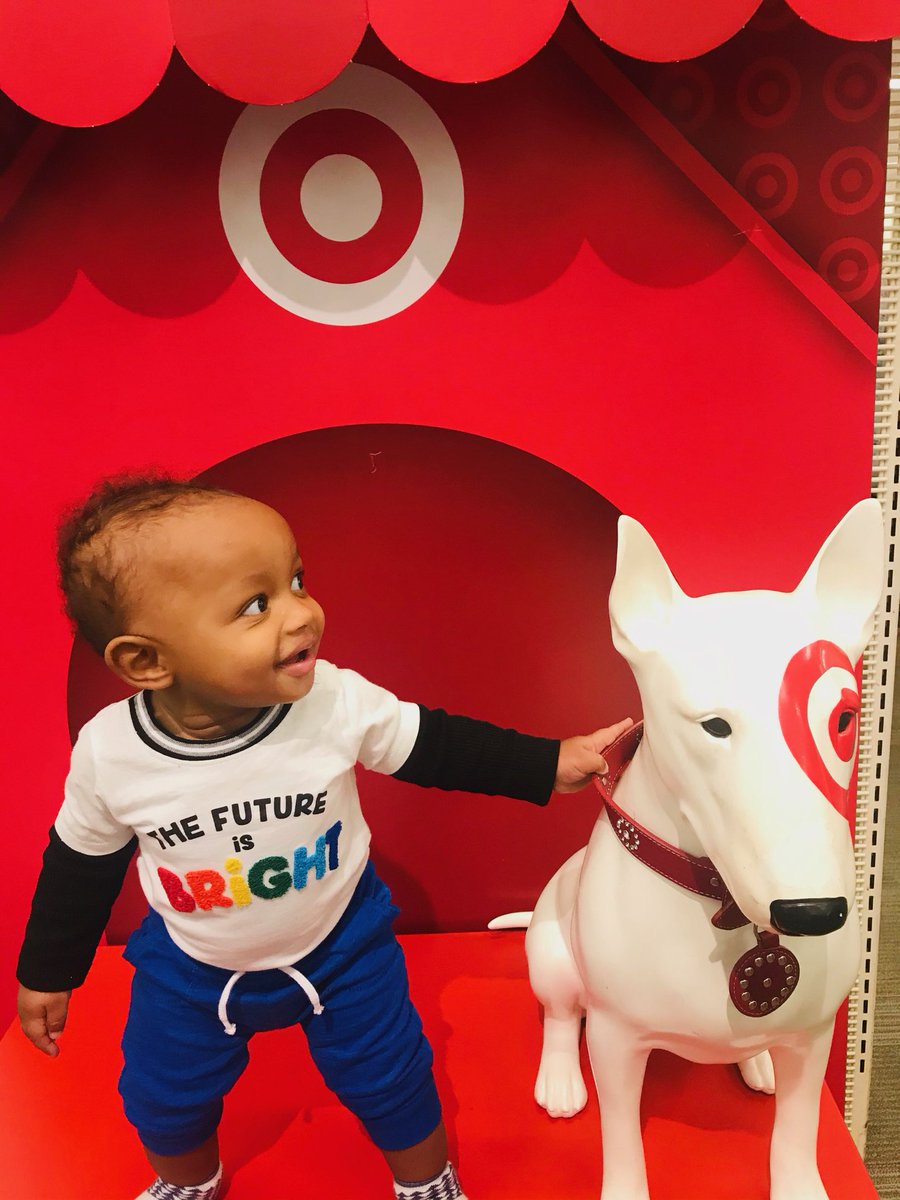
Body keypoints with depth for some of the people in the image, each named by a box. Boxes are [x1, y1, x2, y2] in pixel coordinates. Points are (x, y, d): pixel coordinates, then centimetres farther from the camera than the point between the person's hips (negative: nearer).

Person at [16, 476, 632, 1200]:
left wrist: (548, 764, -13)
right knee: (163, 1097, 21)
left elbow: (435, 746, -12)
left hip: (342, 944, -1)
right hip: (192, 966, 2)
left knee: (388, 1078, 14)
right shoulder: (108, 752, -25)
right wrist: (47, 972, 6)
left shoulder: (338, 700, -30)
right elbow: (82, 864, -6)